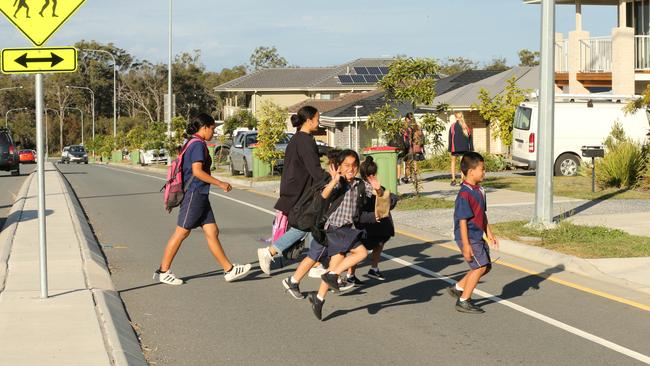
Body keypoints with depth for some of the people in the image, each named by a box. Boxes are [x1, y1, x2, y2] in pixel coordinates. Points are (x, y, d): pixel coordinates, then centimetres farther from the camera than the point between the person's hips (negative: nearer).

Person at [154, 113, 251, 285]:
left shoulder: (191, 143, 17)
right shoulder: (198, 144, -12)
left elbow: (190, 170, 19)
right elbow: (197, 171, -21)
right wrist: (220, 183, -15)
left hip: (200, 195, 10)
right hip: (194, 194, -10)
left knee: (212, 231, 6)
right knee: (181, 233, -3)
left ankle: (229, 269, 6)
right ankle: (163, 271, 4)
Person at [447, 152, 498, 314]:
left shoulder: (479, 191, 9)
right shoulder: (464, 194, -20)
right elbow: (463, 221, -21)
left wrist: (489, 233, 19)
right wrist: (466, 245, -22)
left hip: (478, 236, 10)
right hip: (468, 238, -10)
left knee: (486, 266, 13)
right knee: (480, 266, -10)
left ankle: (458, 288, 25)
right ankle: (463, 302, 1)